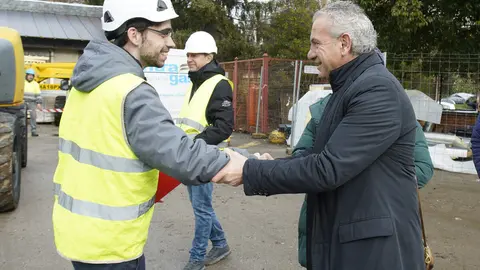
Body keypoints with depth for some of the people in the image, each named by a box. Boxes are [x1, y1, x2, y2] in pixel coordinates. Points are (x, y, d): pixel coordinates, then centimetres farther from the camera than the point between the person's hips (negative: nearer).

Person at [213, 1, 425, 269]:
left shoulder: (378, 90, -21)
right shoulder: (350, 87, 11)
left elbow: (327, 168, -27)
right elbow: (317, 156, 9)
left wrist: (250, 172, -19)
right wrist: (254, 169, -3)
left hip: (377, 246, -9)